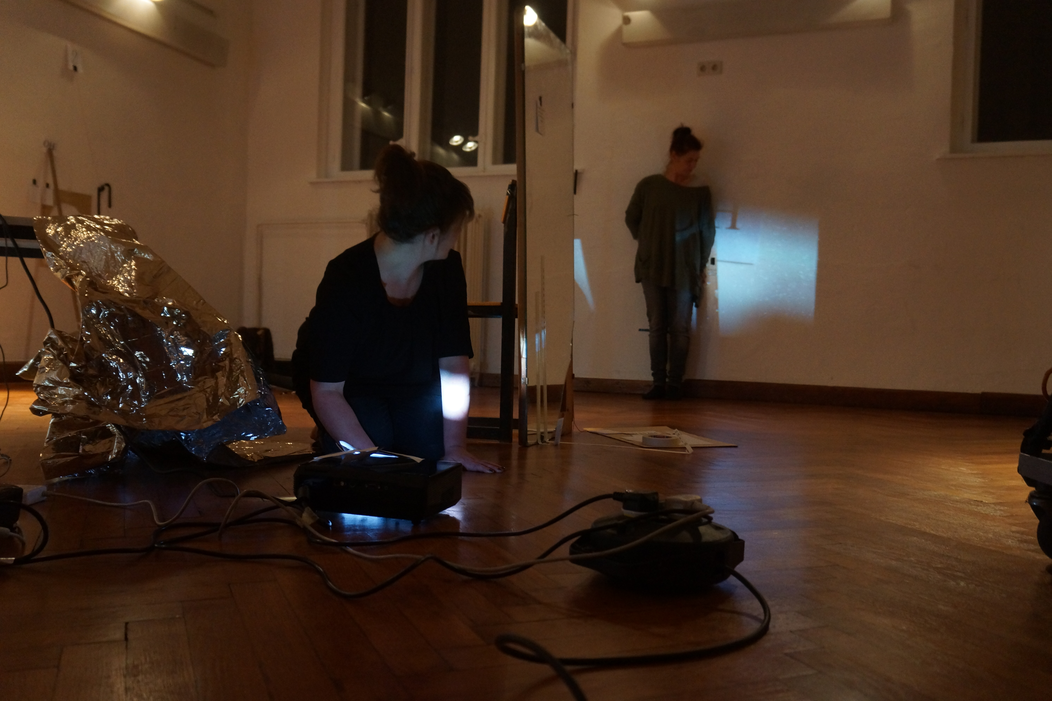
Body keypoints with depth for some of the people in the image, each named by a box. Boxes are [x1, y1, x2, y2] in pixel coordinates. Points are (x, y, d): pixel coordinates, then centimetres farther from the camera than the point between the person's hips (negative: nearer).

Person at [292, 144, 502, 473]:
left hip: (408, 379, 4)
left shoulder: (447, 269, -18)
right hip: (346, 385, -4)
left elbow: (453, 364, -17)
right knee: (374, 430, -29)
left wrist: (454, 447, -20)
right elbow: (326, 390, -32)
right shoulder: (345, 280, -34)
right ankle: (329, 440, 4)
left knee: (432, 443, -16)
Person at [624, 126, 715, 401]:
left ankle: (675, 383, 9)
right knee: (657, 326, 3)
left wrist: (701, 265, 8)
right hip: (652, 268, 1)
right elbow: (631, 218, 14)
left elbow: (707, 231, 6)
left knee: (679, 329, 2)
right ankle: (658, 382, 9)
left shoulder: (700, 191, 0)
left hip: (684, 271, -1)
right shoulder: (648, 185, 1)